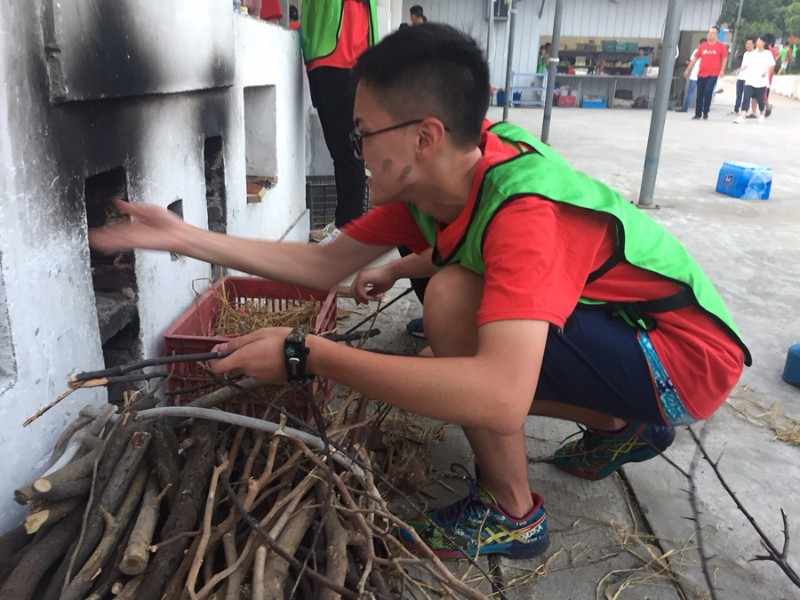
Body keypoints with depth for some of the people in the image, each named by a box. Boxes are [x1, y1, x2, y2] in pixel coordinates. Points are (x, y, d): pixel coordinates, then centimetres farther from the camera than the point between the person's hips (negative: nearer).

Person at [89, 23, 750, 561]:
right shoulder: (435, 177, -6)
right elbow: (325, 263, 0)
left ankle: (511, 511, -6)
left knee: (454, 301, -25)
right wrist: (184, 237, -3)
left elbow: (500, 398, -44)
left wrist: (306, 353, -37)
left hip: (687, 353, -8)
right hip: (616, 323, 8)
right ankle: (619, 426, 20)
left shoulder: (524, 208, -32)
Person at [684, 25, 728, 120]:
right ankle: (698, 114, 15)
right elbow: (695, 59, 11)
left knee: (708, 91, -18)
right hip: (701, 74, 3)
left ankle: (705, 112, -2)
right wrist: (688, 70, 6)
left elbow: (724, 59, 3)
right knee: (699, 94, 4)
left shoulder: (721, 46, 1)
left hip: (713, 74, -3)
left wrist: (722, 70, -8)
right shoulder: (702, 46, 9)